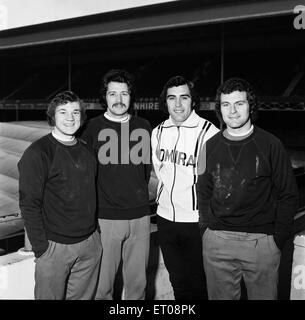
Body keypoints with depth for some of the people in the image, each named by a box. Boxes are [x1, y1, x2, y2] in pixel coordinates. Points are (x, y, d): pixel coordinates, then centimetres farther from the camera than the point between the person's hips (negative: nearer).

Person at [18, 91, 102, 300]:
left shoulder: (87, 151, 9)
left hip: (90, 244, 6)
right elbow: (29, 204, -13)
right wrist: (41, 247, -15)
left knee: (84, 296, 16)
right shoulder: (37, 153, -11)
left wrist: (94, 231, 12)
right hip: (55, 246, -5)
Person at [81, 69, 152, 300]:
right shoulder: (93, 128, -4)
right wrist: (97, 198, 0)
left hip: (140, 216, 3)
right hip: (105, 217, -2)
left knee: (138, 282, 13)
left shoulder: (143, 127, 4)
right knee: (102, 283, 5)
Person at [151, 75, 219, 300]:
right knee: (177, 280, 21)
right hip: (165, 217, 5)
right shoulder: (158, 132, 2)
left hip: (196, 220, -5)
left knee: (197, 282, 8)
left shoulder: (208, 131, -16)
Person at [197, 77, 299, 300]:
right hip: (217, 242, 3)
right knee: (220, 297, 13)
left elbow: (288, 195, -1)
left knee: (264, 296, 9)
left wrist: (279, 238, -4)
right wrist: (208, 227, 4)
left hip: (261, 241, -2)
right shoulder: (211, 146, 6)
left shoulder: (270, 145, -3)